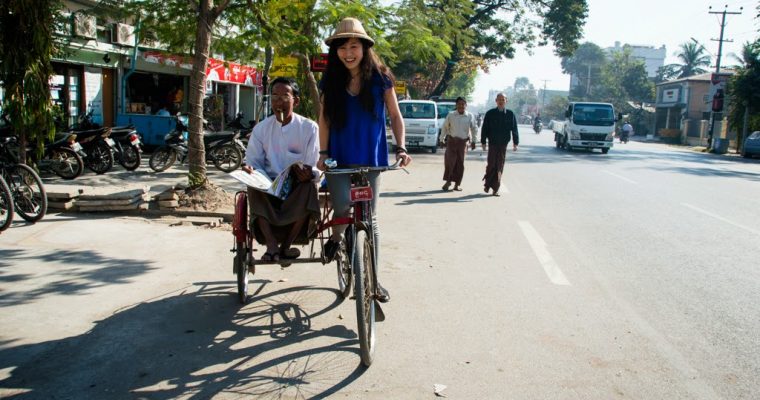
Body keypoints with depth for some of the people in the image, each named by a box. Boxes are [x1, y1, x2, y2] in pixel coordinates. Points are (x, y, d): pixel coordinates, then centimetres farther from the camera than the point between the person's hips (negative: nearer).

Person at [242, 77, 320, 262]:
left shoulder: (309, 127, 2)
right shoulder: (261, 128, 7)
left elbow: (313, 167, -2)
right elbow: (254, 162, 6)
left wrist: (309, 174, -26)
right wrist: (250, 170, -19)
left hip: (297, 186, -1)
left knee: (309, 186, -34)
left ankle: (286, 245, -22)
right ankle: (272, 246, -35)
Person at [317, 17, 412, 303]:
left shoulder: (380, 78, -2)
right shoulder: (332, 81, 2)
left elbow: (395, 116, 4)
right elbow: (325, 119, 7)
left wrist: (401, 147, -9)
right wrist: (323, 153, -2)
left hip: (370, 160, 0)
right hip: (339, 160, 1)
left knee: (369, 219, 4)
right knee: (343, 210, -15)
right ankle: (336, 236, 24)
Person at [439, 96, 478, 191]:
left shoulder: (470, 116, 2)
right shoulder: (450, 115, 2)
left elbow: (474, 129, 8)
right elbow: (444, 127, 9)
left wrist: (473, 141, 2)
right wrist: (442, 139, 6)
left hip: (463, 142, 1)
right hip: (451, 141, 0)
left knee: (460, 163, 3)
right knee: (449, 161, -11)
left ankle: (457, 184, 11)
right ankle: (448, 181, 3)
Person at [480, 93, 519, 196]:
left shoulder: (510, 114, 3)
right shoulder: (490, 113, 1)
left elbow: (514, 129, 5)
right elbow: (484, 129, 2)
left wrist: (515, 143, 1)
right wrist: (483, 142, -1)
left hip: (503, 144, 1)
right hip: (492, 143, -1)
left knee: (499, 167, 3)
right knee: (491, 165, -1)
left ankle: (495, 189, 9)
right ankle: (487, 184, 19)